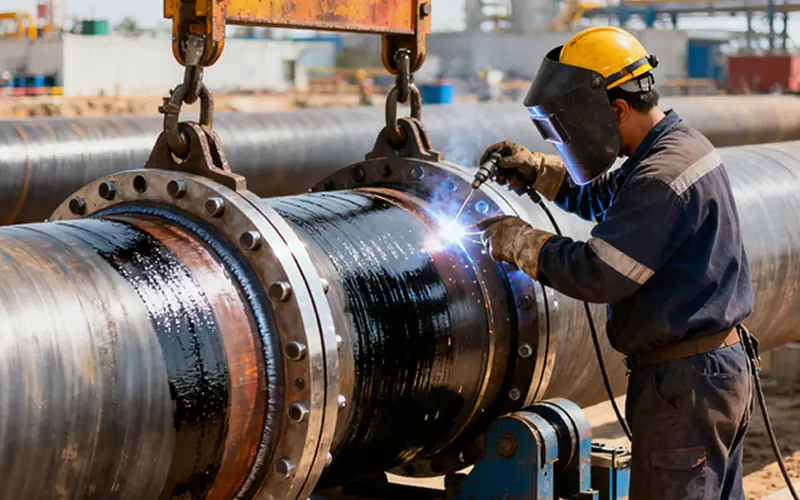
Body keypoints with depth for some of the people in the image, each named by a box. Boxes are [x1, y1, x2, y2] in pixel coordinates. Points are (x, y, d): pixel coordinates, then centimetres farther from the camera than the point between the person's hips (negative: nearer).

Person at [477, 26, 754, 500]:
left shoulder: (663, 177, -22)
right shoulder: (684, 146, 12)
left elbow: (601, 273, -25)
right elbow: (603, 197, 27)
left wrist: (519, 241, -13)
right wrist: (536, 169, 14)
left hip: (684, 383, -10)